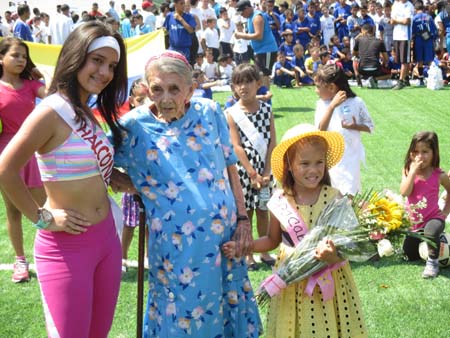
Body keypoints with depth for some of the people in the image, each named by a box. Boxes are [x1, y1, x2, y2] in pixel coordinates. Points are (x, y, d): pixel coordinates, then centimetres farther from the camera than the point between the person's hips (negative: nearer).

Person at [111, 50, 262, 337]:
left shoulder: (210, 113, 0)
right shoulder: (134, 127, -8)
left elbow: (230, 168, 7)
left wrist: (243, 219, 4)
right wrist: (121, 181, -10)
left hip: (225, 236, 3)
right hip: (176, 246, -3)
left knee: (227, 310, 17)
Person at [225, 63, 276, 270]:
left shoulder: (266, 110, 3)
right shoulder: (232, 114, -5)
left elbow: (272, 142, -1)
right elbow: (236, 147, -9)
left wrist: (266, 172, -9)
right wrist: (253, 174, -14)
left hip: (264, 168, 3)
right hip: (243, 169, -2)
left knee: (263, 211, 11)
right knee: (245, 212, 4)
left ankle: (265, 252, 23)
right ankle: (247, 255, 15)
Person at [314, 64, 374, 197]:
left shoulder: (356, 102, -6)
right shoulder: (322, 104, -1)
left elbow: (370, 127, 3)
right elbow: (320, 130, -15)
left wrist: (355, 126, -18)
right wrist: (332, 106, -22)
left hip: (350, 157, -2)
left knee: (349, 194, -3)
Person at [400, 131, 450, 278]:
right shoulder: (408, 170, -7)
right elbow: (404, 192, -22)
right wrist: (413, 171, -26)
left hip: (433, 218, -3)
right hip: (414, 221, 4)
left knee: (431, 230, -40)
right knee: (409, 255, 13)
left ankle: (433, 262, -17)